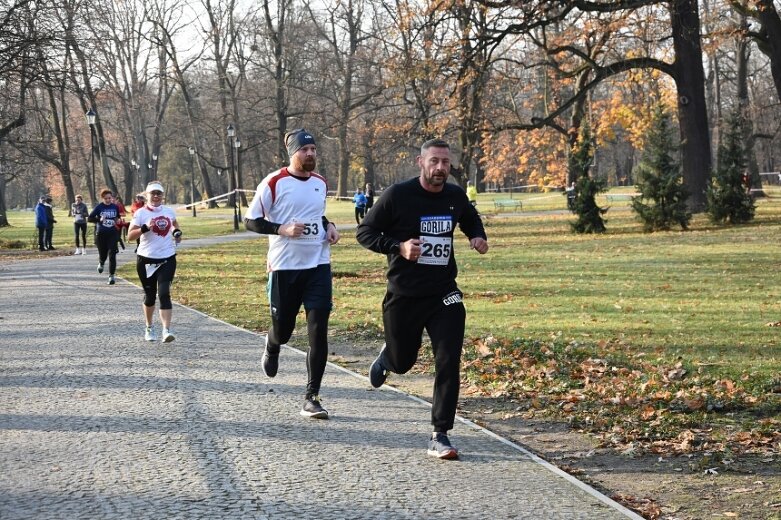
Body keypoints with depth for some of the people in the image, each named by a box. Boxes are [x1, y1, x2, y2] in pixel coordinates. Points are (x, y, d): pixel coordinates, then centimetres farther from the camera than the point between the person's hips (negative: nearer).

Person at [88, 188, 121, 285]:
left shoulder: (115, 207, 2)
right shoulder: (99, 207, -5)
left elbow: (118, 217, 20)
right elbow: (89, 218, -5)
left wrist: (117, 221, -2)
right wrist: (99, 219, -21)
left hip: (112, 234, 1)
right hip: (101, 234, -1)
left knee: (112, 254, -10)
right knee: (102, 254, 11)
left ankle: (111, 275, -5)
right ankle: (101, 263, 47)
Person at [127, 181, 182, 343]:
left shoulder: (169, 211, 6)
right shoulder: (140, 213, -5)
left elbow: (174, 224, 30)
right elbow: (130, 236, -12)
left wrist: (177, 232, 8)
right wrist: (145, 228, -27)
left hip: (167, 259, 1)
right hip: (146, 260, -1)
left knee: (164, 293, -13)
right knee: (150, 295, 10)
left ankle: (166, 330, -19)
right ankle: (149, 329, 31)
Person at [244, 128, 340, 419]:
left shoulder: (320, 182, 9)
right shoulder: (274, 183, -9)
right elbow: (250, 221, -6)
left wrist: (329, 226, 6)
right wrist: (282, 229, -19)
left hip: (318, 266, 4)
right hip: (285, 267, -3)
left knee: (318, 332, -6)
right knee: (283, 329, 7)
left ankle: (312, 397, 0)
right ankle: (272, 346, 48)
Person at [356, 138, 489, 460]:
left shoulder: (456, 197, 1)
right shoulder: (398, 195, -12)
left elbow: (471, 220, 24)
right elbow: (364, 232, -7)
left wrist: (477, 237, 1)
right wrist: (399, 247, -22)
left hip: (444, 294, 2)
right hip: (403, 297, -2)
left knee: (448, 363, -11)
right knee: (402, 363, 14)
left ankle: (440, 437, -3)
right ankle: (387, 356, 54)